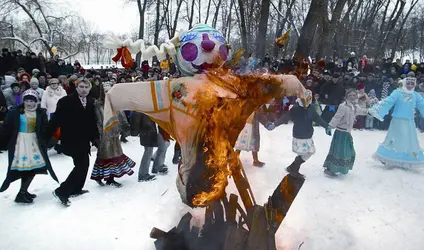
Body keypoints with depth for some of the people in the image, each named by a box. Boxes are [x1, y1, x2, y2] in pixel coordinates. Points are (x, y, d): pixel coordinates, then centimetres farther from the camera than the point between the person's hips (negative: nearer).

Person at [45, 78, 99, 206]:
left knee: (83, 164, 13)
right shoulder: (66, 101, -13)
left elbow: (92, 122, 11)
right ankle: (61, 191, 1)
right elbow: (56, 119, -15)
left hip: (84, 140, 7)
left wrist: (95, 137, 9)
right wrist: (46, 137, -14)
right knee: (82, 165, -10)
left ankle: (76, 189, 31)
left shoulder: (90, 102, 5)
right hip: (71, 140, -7)